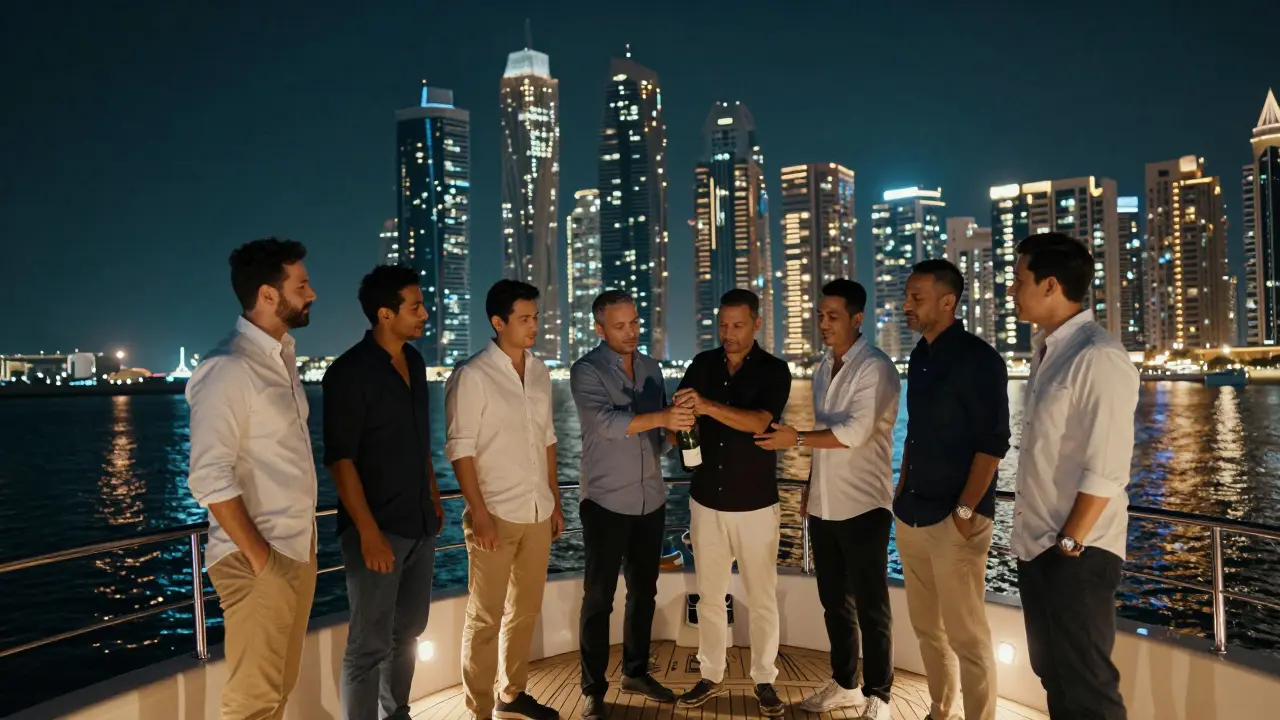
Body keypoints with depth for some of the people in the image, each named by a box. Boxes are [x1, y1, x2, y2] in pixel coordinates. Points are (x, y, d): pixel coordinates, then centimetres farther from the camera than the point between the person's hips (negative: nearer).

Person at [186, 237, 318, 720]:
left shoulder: (283, 356, 11)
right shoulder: (228, 369, -16)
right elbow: (209, 477, -21)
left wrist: (303, 543, 11)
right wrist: (258, 555, -17)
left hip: (299, 549, 8)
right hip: (260, 560, -8)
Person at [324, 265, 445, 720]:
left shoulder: (414, 362, 8)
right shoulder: (350, 372, -14)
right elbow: (340, 459, -16)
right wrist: (369, 533, -20)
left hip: (419, 524, 7)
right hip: (378, 528, -7)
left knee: (408, 631, 18)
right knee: (370, 645, 1)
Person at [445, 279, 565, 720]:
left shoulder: (540, 371, 8)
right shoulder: (472, 376, -11)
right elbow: (460, 450, -12)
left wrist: (555, 501, 13)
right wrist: (479, 512, -16)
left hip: (536, 511, 7)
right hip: (496, 514, -6)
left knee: (526, 609, 17)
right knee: (485, 617, 4)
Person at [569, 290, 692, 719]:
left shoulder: (651, 368, 8)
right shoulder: (587, 371, -11)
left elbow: (660, 430, 13)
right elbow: (605, 422, -27)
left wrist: (679, 430, -9)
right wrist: (661, 417, -38)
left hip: (651, 501, 6)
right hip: (606, 503, -6)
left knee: (644, 590, 16)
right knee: (599, 598, 3)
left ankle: (636, 672, 32)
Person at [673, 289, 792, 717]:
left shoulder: (774, 371, -8)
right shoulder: (702, 365, 3)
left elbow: (758, 422, -24)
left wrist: (708, 406, -39)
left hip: (755, 504, -3)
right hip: (706, 501, 3)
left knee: (762, 598, 7)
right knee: (709, 595, 13)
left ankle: (764, 680, 23)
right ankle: (711, 676, 27)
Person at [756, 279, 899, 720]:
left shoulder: (875, 368, -13)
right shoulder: (823, 368, 12)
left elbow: (855, 432, -23)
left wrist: (797, 439, -18)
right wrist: (811, 486, 14)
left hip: (862, 505, -7)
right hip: (824, 505, 8)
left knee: (870, 605, 3)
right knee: (834, 600, 17)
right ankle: (845, 683, 32)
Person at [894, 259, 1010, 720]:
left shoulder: (977, 359, -11)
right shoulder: (919, 357, 11)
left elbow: (993, 443, -14)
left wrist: (963, 512, -17)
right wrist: (902, 492, 14)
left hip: (954, 517, -8)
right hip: (912, 514, 8)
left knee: (965, 634, -1)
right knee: (926, 625, 16)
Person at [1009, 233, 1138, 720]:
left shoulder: (1099, 357, -17)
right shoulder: (1046, 350, 10)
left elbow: (1105, 470, -20)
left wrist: (1070, 542, -16)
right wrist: (1042, 538, 10)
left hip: (1077, 552, -8)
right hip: (1036, 544, 8)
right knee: (1051, 672, 19)